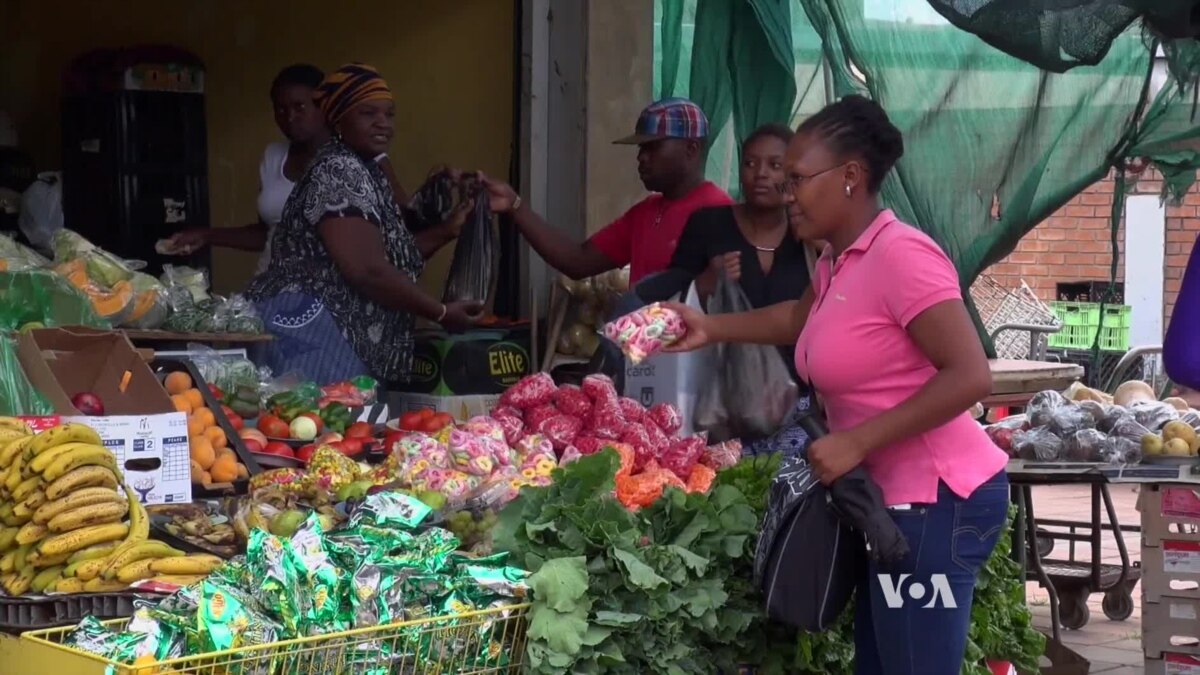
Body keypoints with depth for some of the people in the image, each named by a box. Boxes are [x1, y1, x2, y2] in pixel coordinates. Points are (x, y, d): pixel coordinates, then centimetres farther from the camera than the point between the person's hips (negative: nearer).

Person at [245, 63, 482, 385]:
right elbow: (368, 271, -20)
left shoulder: (364, 171, 19)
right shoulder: (340, 172, -12)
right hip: (307, 330, -11)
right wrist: (441, 313, -11)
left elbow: (392, 254, 24)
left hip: (341, 337, 11)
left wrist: (447, 230, 16)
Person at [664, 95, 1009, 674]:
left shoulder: (900, 254, -19)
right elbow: (798, 320, 33)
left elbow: (971, 377, -25)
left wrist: (857, 442, -25)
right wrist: (710, 328, 21)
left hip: (936, 500, -10)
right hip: (892, 498, 10)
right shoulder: (836, 261, 10)